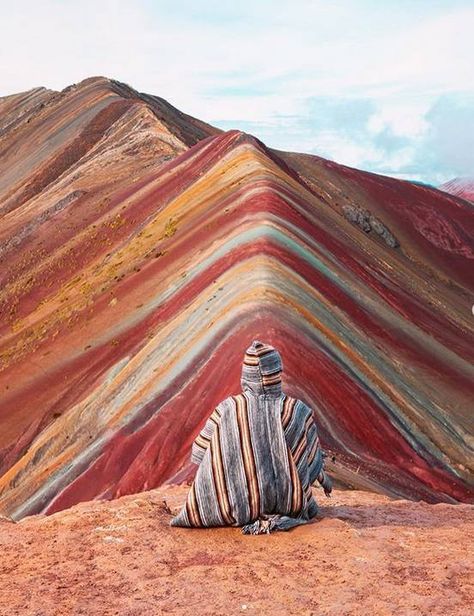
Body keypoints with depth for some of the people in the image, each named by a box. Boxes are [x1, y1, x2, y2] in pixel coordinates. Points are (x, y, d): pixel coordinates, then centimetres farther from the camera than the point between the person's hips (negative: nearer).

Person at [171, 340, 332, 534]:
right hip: (290, 503, 0)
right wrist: (324, 478, 20)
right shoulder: (298, 411, -14)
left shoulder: (229, 408, -15)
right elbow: (313, 461, -1)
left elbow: (199, 454, -4)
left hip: (242, 504, 0)